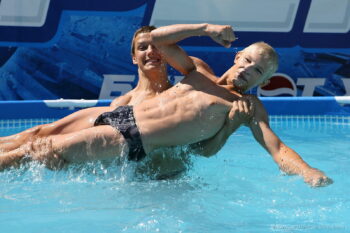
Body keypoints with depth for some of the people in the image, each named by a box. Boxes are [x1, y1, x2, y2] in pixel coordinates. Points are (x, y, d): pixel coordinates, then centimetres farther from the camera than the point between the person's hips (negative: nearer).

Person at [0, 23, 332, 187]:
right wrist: (206, 29, 10)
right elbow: (157, 38, 14)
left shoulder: (251, 109, 3)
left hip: (131, 143, -6)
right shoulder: (199, 71, 18)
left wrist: (312, 175, -29)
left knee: (50, 151, -14)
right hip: (118, 115, 6)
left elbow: (278, 150, -10)